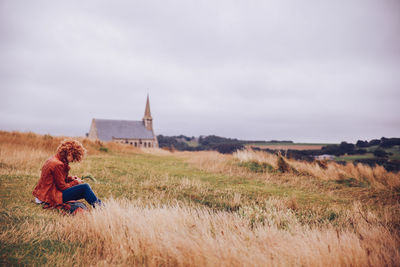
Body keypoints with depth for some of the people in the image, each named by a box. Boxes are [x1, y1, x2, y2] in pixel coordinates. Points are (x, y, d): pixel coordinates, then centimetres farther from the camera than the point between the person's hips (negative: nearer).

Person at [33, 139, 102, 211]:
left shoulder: (53, 160, 11)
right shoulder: (57, 164, -20)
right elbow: (62, 187, -17)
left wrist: (70, 178, 8)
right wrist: (75, 182, -4)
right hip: (51, 196, -11)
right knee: (85, 187, -16)